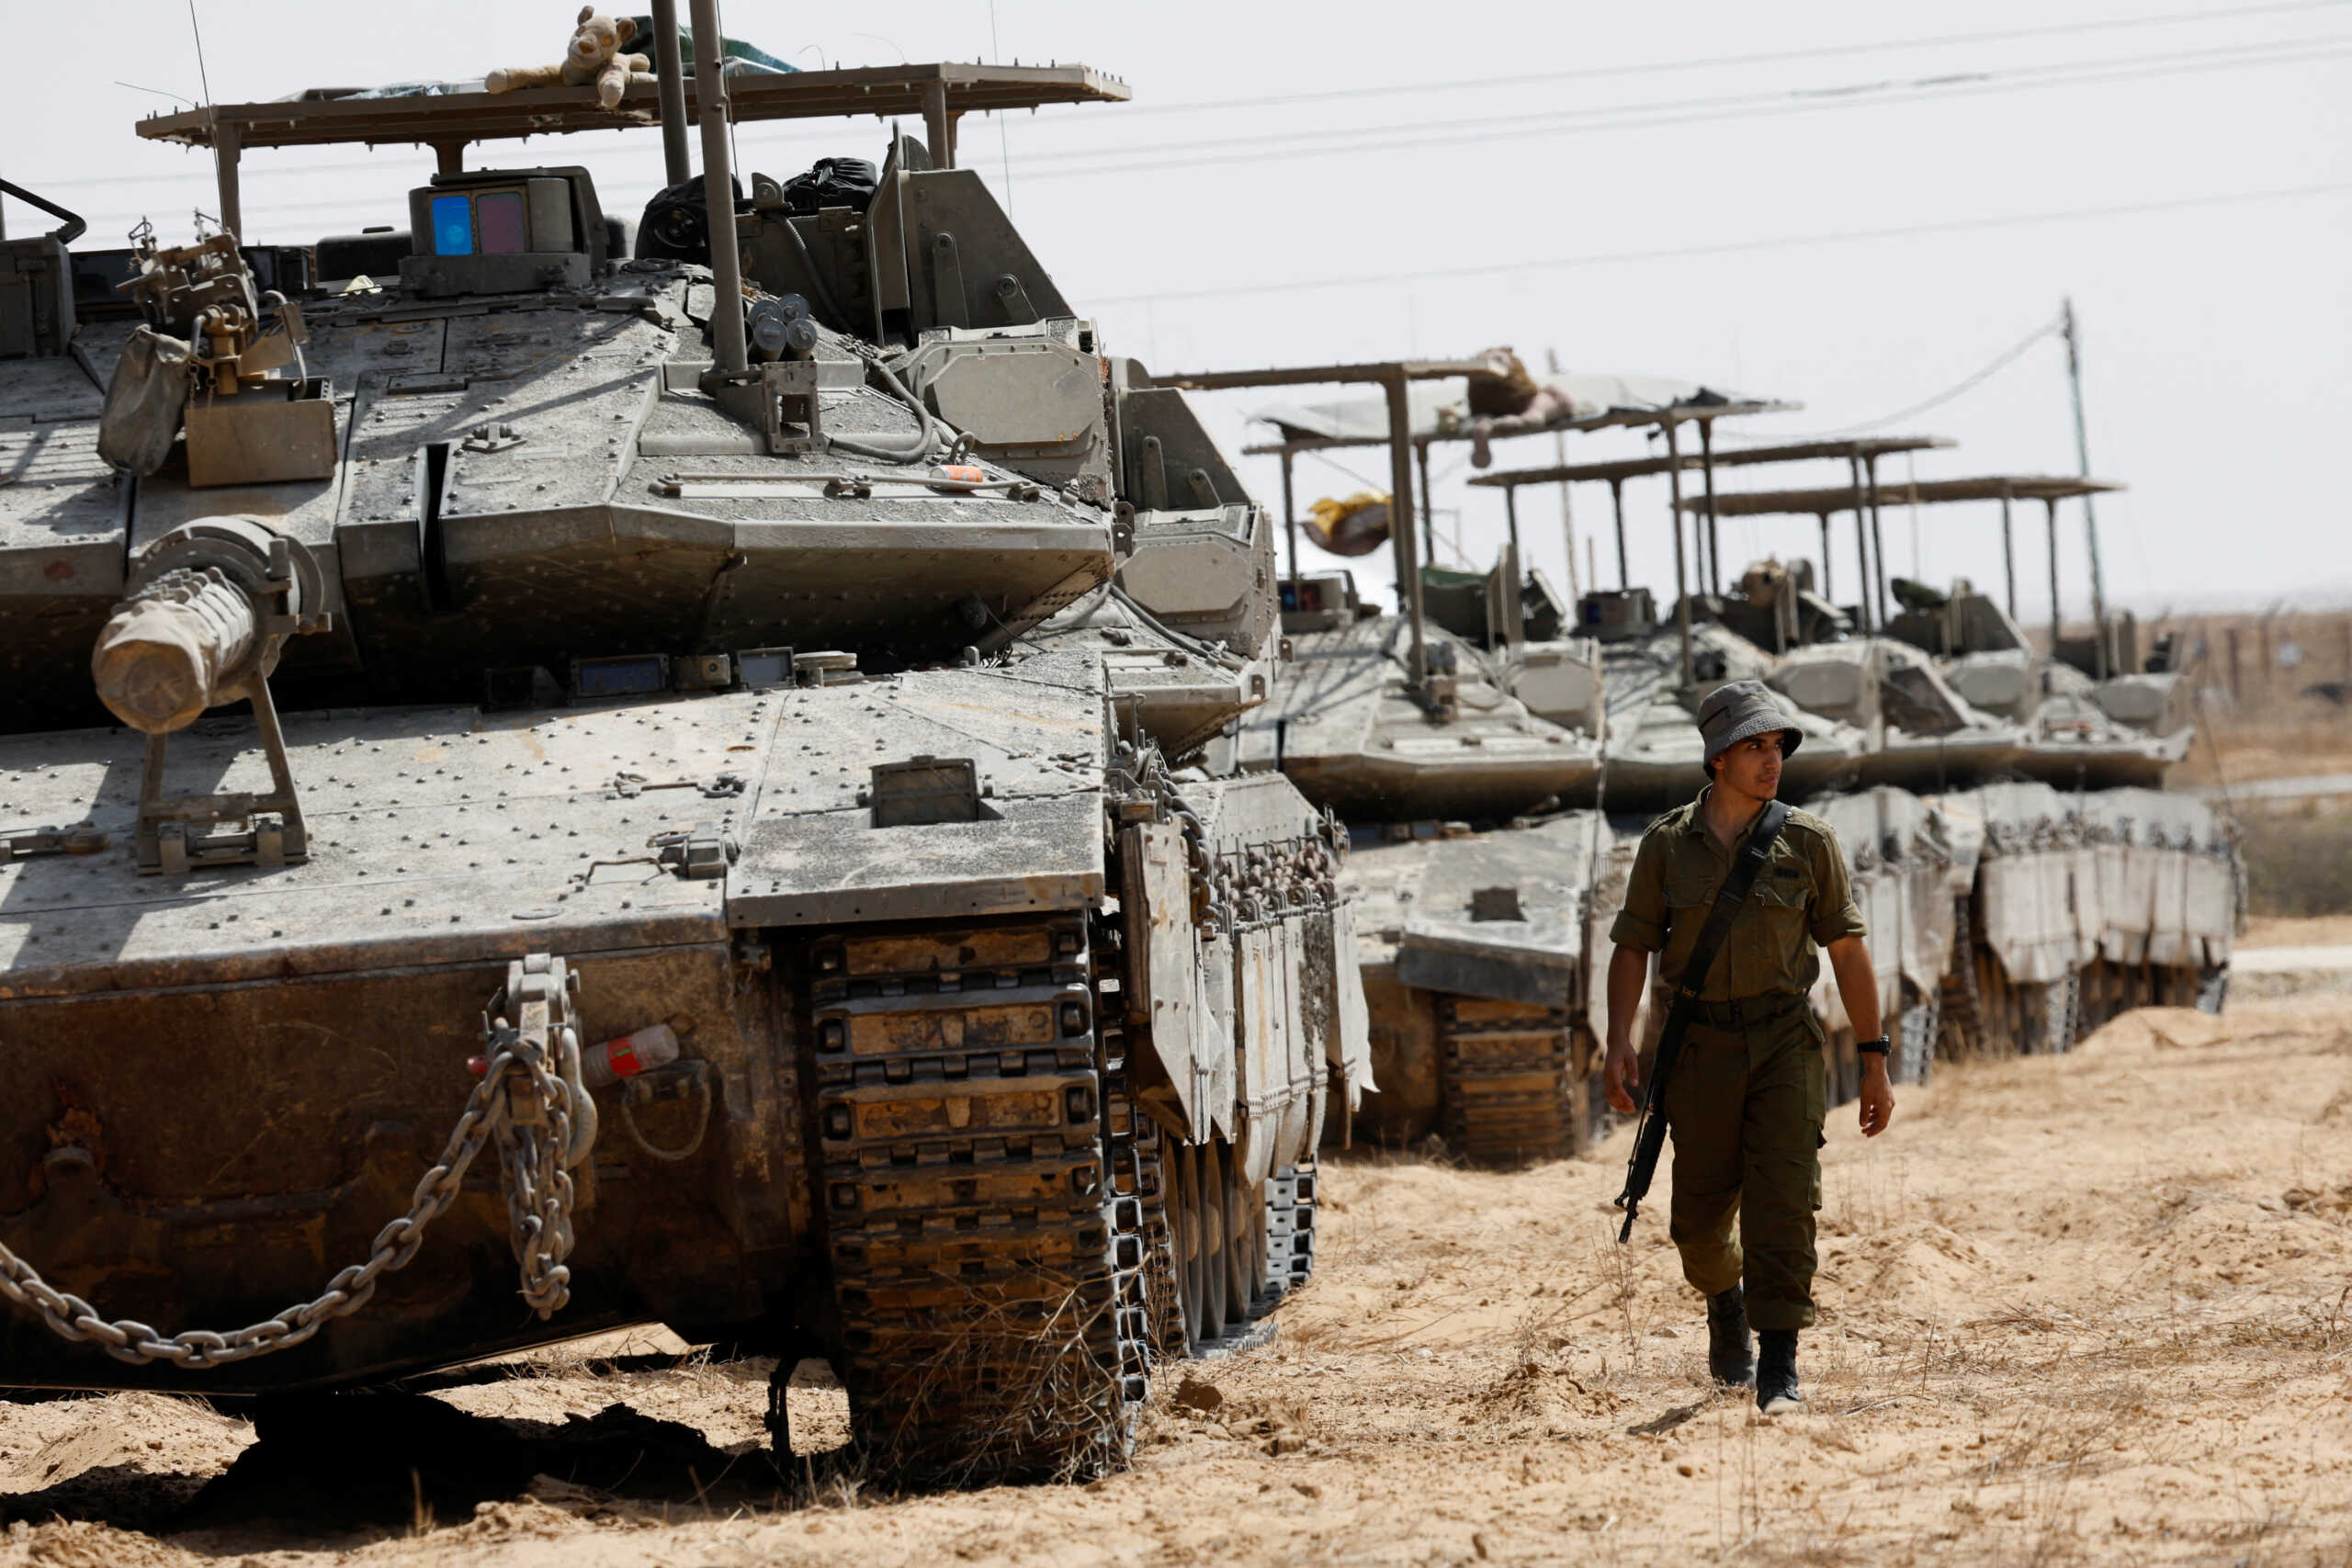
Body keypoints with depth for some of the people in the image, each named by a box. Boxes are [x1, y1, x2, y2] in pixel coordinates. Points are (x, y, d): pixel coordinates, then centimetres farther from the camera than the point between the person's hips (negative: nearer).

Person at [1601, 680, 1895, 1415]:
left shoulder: (1808, 842, 1)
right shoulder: (1666, 844, 3)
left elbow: (1846, 949, 4)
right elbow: (1632, 947, 4)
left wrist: (1875, 1060, 3)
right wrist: (1619, 1046, -9)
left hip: (1785, 1041, -1)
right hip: (1700, 1044, 1)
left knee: (1783, 1203, -13)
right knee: (1700, 1214, 7)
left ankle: (1779, 1368, -10)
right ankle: (1725, 1300, 40)